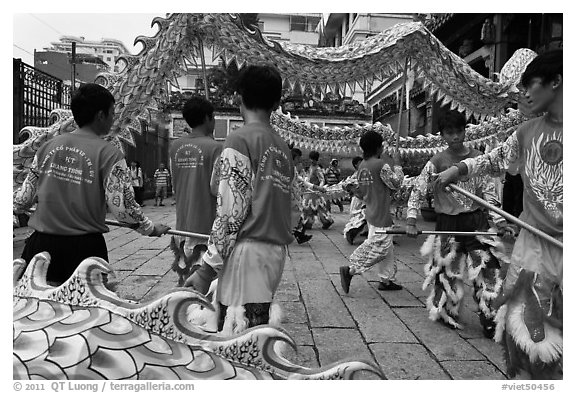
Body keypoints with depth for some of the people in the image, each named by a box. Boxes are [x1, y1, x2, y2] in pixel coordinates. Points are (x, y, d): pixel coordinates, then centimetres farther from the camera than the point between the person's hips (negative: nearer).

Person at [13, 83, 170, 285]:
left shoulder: (48, 146, 4)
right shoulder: (109, 154, -12)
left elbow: (26, 194, 12)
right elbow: (122, 206, -15)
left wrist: (15, 207, 34)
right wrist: (150, 228, 0)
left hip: (42, 243, 4)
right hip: (85, 246, -4)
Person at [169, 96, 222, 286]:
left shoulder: (175, 146, 4)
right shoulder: (214, 147, -13)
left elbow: (174, 186, 10)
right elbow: (216, 188, -14)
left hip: (182, 224, 6)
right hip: (206, 225, -6)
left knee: (185, 280, 17)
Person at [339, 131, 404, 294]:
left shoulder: (362, 165, 7)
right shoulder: (382, 164, -17)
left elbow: (360, 191, 13)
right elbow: (396, 182, -10)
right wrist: (396, 163, -1)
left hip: (371, 212, 9)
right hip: (381, 215, -9)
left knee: (387, 248, 17)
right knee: (378, 248, -6)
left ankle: (386, 280, 24)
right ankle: (350, 270, -7)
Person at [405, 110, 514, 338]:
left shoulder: (478, 158, 1)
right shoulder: (436, 162, -7)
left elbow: (488, 191, 4)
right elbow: (417, 190, -6)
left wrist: (498, 219, -2)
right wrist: (411, 221, -13)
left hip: (476, 220, 2)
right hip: (448, 223, -1)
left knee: (486, 266, -3)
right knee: (447, 270, 10)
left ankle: (487, 318, 10)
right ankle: (444, 313, 30)